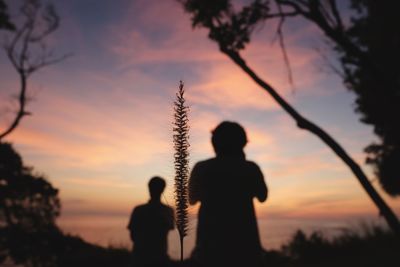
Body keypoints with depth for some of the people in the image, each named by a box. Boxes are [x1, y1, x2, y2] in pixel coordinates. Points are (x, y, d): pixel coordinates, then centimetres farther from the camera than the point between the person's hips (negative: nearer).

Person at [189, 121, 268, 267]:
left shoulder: (201, 168, -2)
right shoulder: (250, 168, -2)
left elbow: (192, 199, 13)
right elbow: (262, 196, 16)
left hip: (211, 242, 0)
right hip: (244, 243, 0)